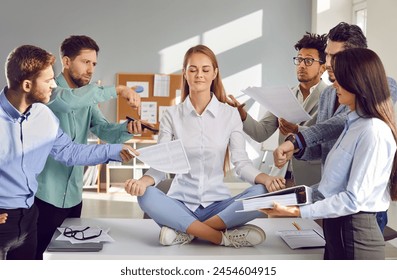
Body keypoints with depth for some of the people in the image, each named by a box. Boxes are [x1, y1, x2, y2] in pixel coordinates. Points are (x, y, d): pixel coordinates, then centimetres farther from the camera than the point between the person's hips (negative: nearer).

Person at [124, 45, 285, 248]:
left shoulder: (230, 114, 3)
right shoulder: (172, 115, 3)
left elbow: (241, 163, -3)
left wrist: (266, 178, -23)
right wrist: (143, 181, -26)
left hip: (217, 203, 1)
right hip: (180, 202, 0)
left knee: (262, 193, -27)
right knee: (147, 196, -31)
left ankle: (185, 231, -22)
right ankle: (222, 237, -26)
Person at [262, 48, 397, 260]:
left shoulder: (373, 131, -19)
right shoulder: (355, 124, 10)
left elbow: (353, 199, -22)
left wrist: (298, 211, -22)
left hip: (354, 236, -8)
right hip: (338, 228, 8)